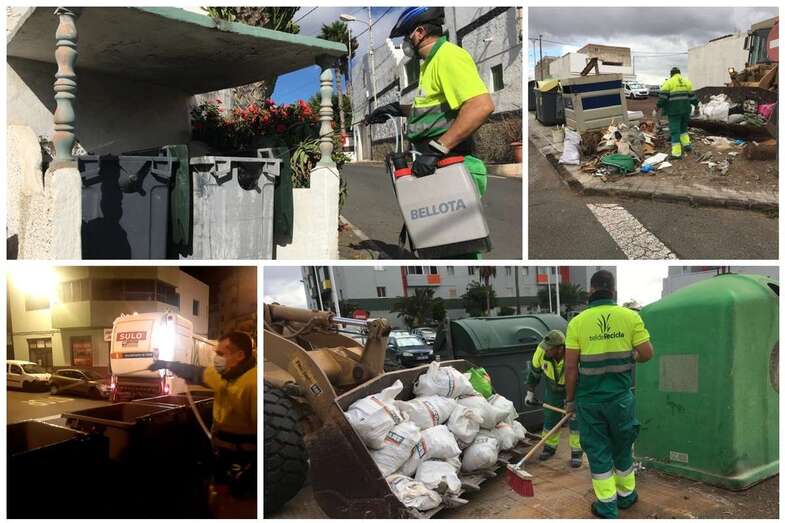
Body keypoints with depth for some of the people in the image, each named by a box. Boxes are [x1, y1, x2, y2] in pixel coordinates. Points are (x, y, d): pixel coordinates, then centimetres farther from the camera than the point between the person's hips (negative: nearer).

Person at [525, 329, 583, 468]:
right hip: (553, 387, 4)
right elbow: (535, 371, -8)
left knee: (575, 417, -3)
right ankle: (549, 447, 28)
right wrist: (530, 392, 0)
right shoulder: (541, 351, -29)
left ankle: (577, 452, 10)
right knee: (550, 416, 10)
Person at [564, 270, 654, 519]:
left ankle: (607, 505, 18)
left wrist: (570, 399, 3)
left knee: (597, 451, 11)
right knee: (622, 447, 19)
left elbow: (570, 366, -7)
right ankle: (626, 495, 36)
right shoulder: (630, 316, -5)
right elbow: (647, 354, -4)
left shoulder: (577, 322, -7)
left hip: (589, 398, -1)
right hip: (621, 396, 1)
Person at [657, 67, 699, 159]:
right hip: (685, 109, 5)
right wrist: (696, 104, 23)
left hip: (674, 110, -5)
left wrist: (659, 106, -5)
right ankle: (686, 144, 15)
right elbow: (691, 95, 13)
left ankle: (676, 153, -6)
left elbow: (663, 96, -11)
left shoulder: (669, 82, -3)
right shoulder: (687, 81, 12)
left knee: (675, 130, -3)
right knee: (683, 127, 25)